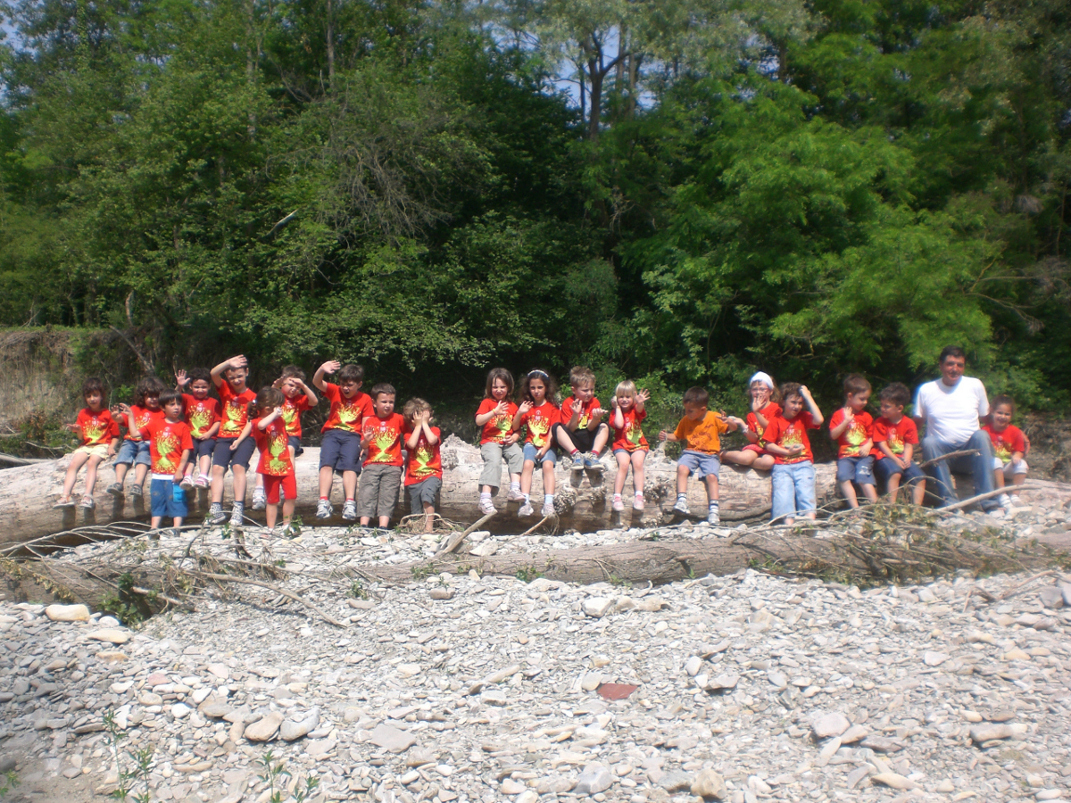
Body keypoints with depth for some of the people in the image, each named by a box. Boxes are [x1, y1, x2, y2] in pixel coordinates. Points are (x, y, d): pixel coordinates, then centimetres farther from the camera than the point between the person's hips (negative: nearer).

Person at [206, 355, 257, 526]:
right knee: (217, 467, -16)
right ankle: (216, 509, -19)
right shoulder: (225, 389, 12)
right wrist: (229, 363, -21)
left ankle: (238, 509, -25)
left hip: (244, 437, -3)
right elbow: (213, 373, -6)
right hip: (224, 437, 3)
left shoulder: (252, 397, 2)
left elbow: (251, 423, -4)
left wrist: (239, 440, -14)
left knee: (238, 466, -24)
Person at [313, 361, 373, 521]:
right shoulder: (335, 391, 10)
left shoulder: (365, 399, 6)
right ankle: (324, 502, -27)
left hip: (352, 435, -1)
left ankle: (350, 503, -30)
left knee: (349, 465, -22)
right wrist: (322, 369, -28)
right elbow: (317, 382, -6)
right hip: (332, 432, 1)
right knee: (327, 463, -20)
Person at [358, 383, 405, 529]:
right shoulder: (369, 421, 10)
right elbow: (363, 445, 6)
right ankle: (363, 525, -13)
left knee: (388, 494, -9)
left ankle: (383, 526, -15)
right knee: (367, 493, -9)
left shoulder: (398, 419, 8)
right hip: (372, 464, 1)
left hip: (392, 466, -1)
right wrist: (366, 441, -10)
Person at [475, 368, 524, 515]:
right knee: (494, 461, -31)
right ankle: (485, 498, -36)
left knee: (518, 455, -27)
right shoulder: (487, 402, 5)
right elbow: (478, 421, -10)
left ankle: (514, 490, -31)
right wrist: (495, 412, -21)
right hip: (490, 441, -4)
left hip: (508, 442, 4)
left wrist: (515, 436, -8)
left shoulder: (512, 406, 15)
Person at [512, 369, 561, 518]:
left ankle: (548, 503, -34)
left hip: (547, 445, -1)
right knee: (528, 464, -28)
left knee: (548, 464, -31)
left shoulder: (553, 408, 5)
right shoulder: (526, 406, 13)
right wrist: (519, 413, -8)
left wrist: (545, 448, -18)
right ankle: (526, 503, -36)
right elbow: (515, 428, 9)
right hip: (531, 443, 1)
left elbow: (553, 431, -4)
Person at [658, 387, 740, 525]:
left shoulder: (714, 417, -2)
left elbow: (733, 427, -2)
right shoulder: (685, 420, 8)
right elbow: (677, 436, 18)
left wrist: (729, 421, -25)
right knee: (682, 468, -29)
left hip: (710, 455, -2)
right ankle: (682, 501, -27)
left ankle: (713, 509, -20)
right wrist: (666, 436, -3)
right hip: (690, 452, 2)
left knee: (711, 476, -28)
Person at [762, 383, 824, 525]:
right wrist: (787, 452, -10)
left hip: (803, 464, 1)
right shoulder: (776, 422, 7)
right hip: (782, 466, -1)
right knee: (783, 491, -19)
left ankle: (810, 518, -31)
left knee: (805, 489, -19)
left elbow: (819, 420, -9)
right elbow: (769, 445, 3)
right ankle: (789, 522, -28)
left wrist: (808, 396, -5)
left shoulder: (803, 417, 13)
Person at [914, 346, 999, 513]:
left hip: (971, 453, 1)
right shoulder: (926, 390, 4)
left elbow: (984, 418, 14)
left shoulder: (975, 385, 6)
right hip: (941, 453, 0)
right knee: (929, 442, -32)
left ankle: (988, 501, -30)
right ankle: (949, 501, -32)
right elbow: (917, 423, 9)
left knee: (981, 435, -31)